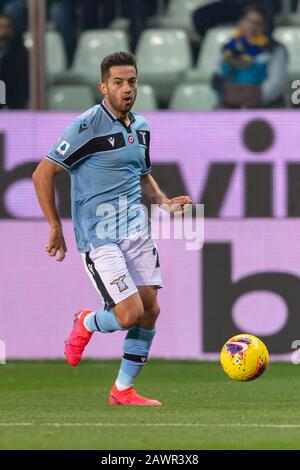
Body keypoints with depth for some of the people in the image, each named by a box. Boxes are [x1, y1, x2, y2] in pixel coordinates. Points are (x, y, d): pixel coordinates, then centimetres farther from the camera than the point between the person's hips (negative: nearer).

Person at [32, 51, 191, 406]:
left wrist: (163, 201, 6)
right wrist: (55, 227, -12)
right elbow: (43, 173, -11)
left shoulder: (141, 127, 10)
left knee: (150, 310, 1)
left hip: (137, 230, 7)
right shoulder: (88, 126, -13)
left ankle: (123, 390, 15)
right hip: (99, 238, -7)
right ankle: (87, 324, 20)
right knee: (130, 314, -14)